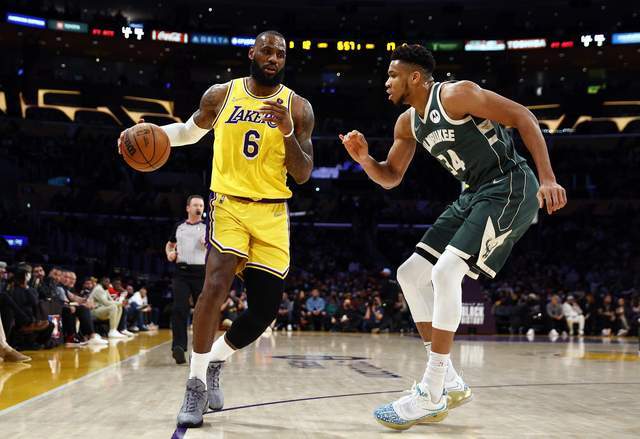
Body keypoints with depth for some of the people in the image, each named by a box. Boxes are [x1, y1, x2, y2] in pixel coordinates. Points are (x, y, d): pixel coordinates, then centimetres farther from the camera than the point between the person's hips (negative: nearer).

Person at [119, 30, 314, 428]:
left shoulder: (298, 107, 0)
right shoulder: (221, 95, 3)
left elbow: (303, 175, -3)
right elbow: (189, 132, 21)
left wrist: (288, 132, -20)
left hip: (272, 215, 2)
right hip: (228, 204, -1)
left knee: (266, 309, 0)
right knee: (215, 286, -23)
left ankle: (217, 360, 27)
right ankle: (197, 383, -8)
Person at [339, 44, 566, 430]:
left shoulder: (455, 94, -15)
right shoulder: (408, 123, 10)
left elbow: (523, 117, -16)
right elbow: (391, 178, 18)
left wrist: (548, 178, -23)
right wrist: (364, 159, -4)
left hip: (510, 187, -9)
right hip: (475, 195, 10)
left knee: (446, 273, -23)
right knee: (411, 274, 5)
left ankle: (431, 396, -16)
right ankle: (450, 382, 9)